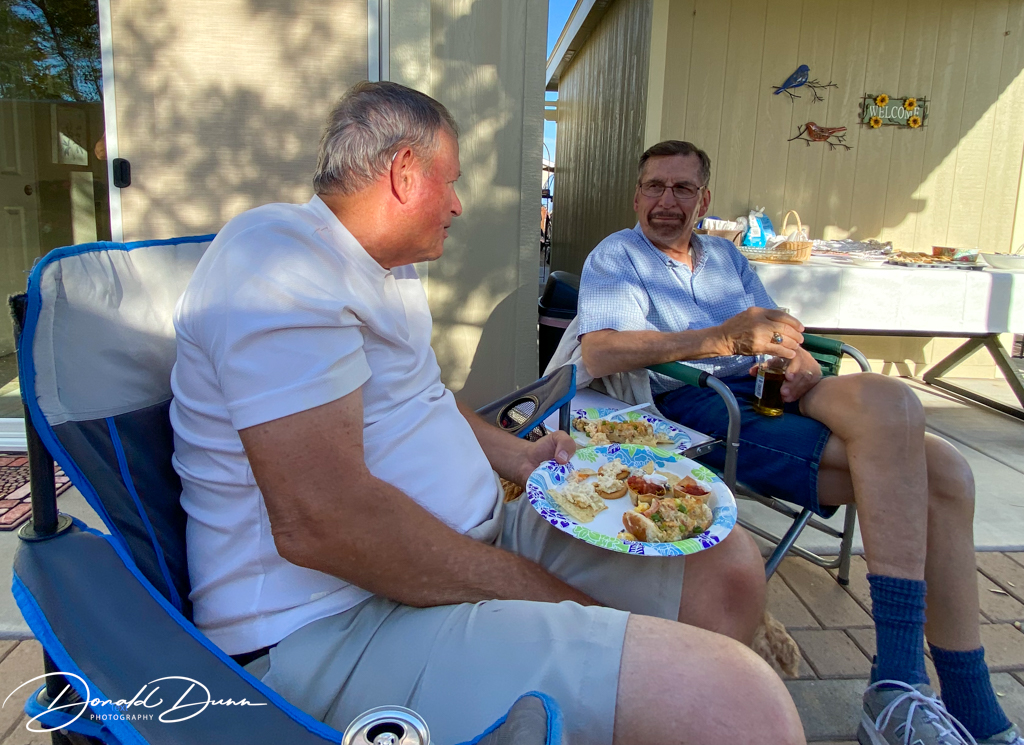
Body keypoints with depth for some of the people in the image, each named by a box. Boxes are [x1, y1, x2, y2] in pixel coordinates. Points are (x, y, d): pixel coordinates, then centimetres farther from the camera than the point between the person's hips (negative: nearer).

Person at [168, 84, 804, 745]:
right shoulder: (279, 260, -16)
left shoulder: (388, 269, 20)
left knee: (729, 567, 6)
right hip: (336, 625, -10)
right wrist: (551, 600, -17)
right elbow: (320, 521, -26)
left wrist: (520, 457, 13)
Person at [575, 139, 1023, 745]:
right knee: (891, 406, -27)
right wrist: (723, 338, -22)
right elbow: (600, 355, -14)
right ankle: (899, 692, -27)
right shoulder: (615, 257, 6)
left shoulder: (727, 256, 29)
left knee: (943, 471, -14)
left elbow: (779, 336, 22)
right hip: (702, 411, -7)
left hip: (772, 397, 7)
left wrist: (798, 361, -5)